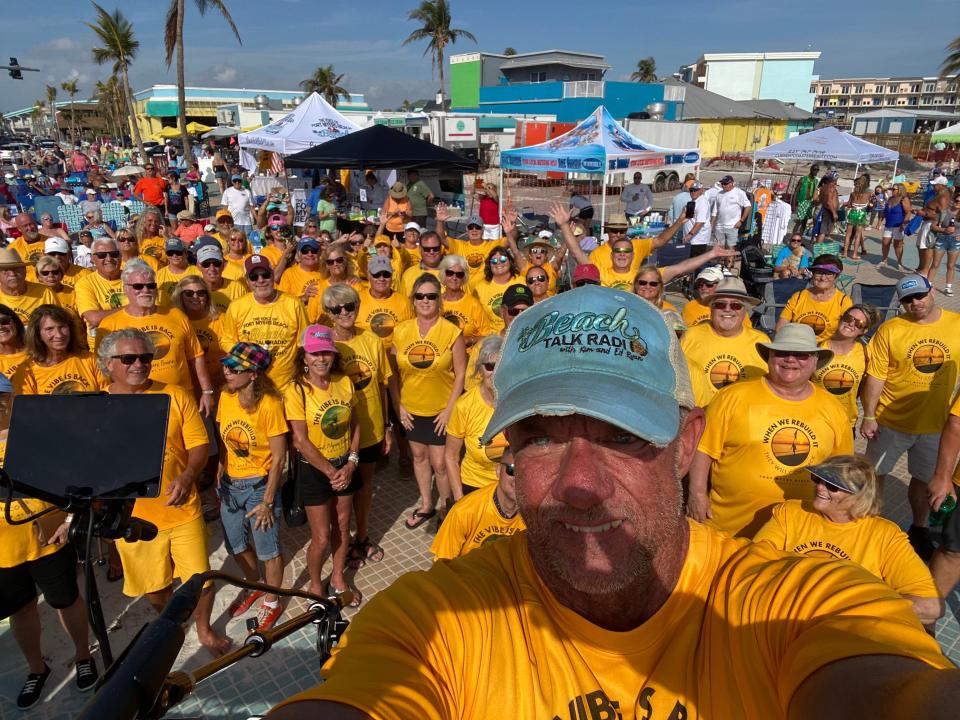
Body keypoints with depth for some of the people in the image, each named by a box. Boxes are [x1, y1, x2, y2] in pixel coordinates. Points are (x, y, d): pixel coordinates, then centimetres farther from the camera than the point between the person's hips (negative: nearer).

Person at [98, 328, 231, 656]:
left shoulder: (175, 396, -4)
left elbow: (199, 443, -5)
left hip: (182, 510, 0)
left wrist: (187, 476, -22)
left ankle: (204, 629, 37)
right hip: (132, 517, 1)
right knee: (154, 589, 17)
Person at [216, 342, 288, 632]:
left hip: (259, 484, -6)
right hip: (230, 484, 6)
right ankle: (254, 586, 49)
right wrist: (219, 475, 2)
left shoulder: (270, 404, -21)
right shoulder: (226, 397, -5)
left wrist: (267, 502, -15)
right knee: (237, 545, 22)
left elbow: (279, 457, -17)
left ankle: (271, 603, 34)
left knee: (268, 549, 10)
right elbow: (223, 441, 6)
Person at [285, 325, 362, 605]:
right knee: (322, 537, 4)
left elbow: (354, 425, 3)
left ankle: (338, 578, 40)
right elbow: (301, 440, -17)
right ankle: (316, 586, 30)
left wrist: (351, 462, -8)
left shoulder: (344, 382, -4)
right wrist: (330, 472, -15)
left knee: (342, 526, 17)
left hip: (344, 465, 4)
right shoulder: (296, 391, -17)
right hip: (314, 469, -4)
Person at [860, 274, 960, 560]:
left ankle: (919, 528, 41)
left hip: (936, 423, 2)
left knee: (924, 478, 18)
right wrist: (869, 417, -10)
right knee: (875, 474, 13)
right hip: (892, 421, -2)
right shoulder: (890, 330, -11)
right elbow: (876, 376, -9)